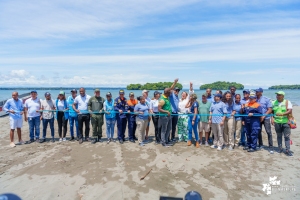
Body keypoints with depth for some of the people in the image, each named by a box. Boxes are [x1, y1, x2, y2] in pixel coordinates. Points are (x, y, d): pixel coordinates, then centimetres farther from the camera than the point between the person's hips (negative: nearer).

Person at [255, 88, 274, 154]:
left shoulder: (266, 99, -6)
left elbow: (270, 110, -8)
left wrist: (264, 116, -17)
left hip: (266, 118, -4)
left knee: (269, 132, -6)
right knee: (258, 132, 10)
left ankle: (271, 147, 0)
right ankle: (260, 145, 26)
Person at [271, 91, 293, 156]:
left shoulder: (287, 102, -3)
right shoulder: (274, 102, 7)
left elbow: (290, 111, -13)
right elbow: (271, 111, 11)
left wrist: (282, 114, -28)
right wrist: (272, 118, -2)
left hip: (286, 122, -3)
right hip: (277, 122, 3)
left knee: (287, 136, -3)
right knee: (279, 136, 11)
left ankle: (287, 150, 2)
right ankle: (280, 148, 22)